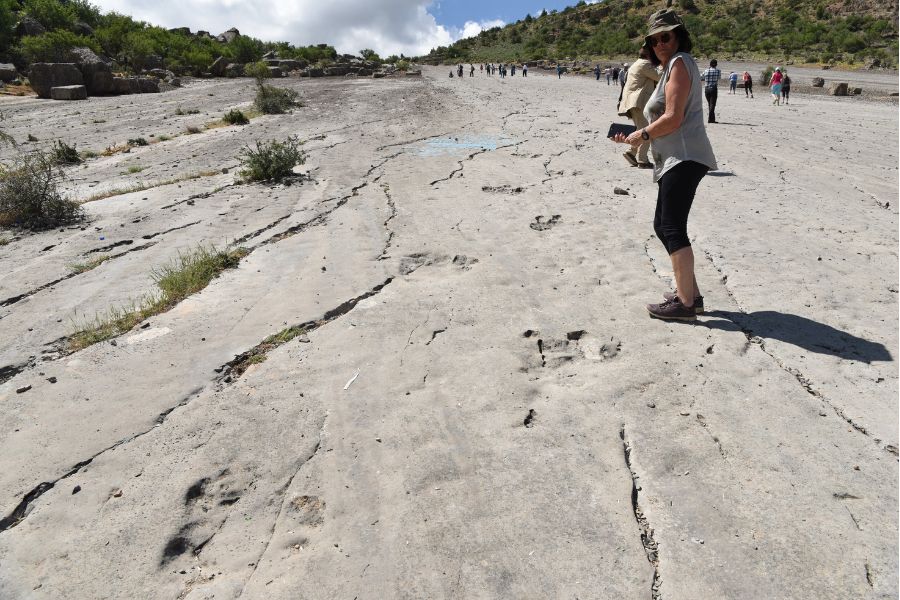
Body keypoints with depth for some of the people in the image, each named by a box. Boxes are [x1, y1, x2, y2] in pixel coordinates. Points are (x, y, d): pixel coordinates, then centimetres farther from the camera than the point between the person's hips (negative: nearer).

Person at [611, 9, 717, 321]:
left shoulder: (679, 62, -6)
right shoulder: (672, 66, 24)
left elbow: (673, 119, -16)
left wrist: (642, 134, -3)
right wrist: (634, 138, 20)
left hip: (683, 158, -11)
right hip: (676, 159, 11)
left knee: (673, 228, -11)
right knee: (663, 225, 12)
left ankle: (685, 303, -8)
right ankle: (691, 293, 17)